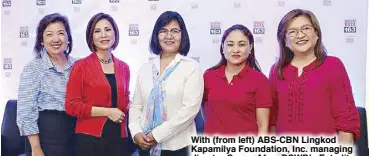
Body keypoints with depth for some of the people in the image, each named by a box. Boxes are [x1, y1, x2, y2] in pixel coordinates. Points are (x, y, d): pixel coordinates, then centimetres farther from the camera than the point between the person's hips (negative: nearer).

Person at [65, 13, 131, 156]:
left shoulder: (123, 68, 8)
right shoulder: (81, 66, -5)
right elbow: (71, 106, -9)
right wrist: (107, 111, -12)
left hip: (118, 137, 4)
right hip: (90, 138, -4)